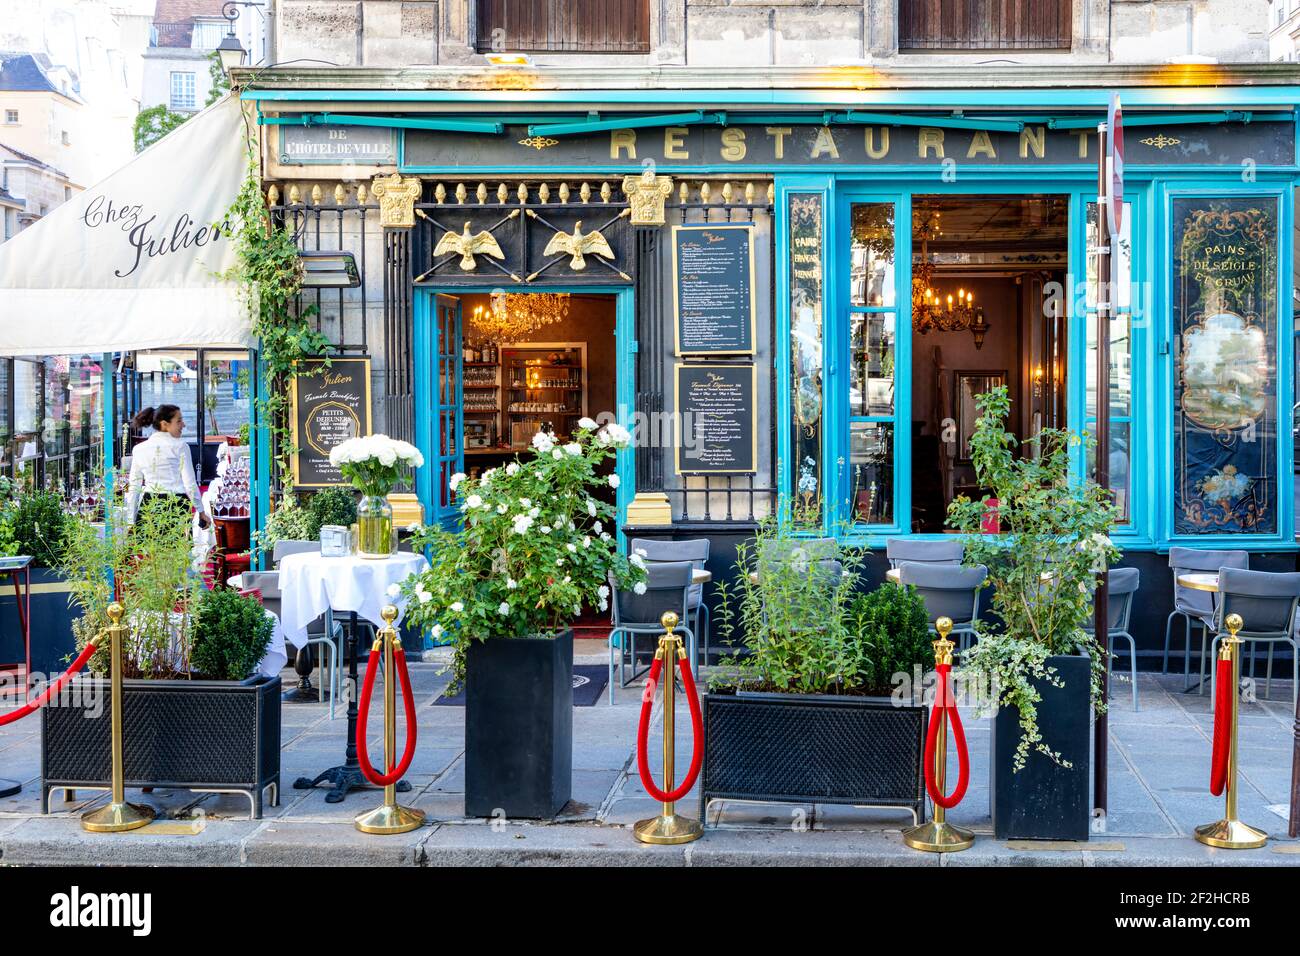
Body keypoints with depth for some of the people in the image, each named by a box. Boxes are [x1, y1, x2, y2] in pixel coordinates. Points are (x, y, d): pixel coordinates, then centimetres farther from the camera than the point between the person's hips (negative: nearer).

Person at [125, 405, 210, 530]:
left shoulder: (138, 449, 11)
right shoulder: (180, 446, -1)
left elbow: (133, 488, 11)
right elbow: (190, 484, -4)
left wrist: (131, 522, 15)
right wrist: (201, 511, 5)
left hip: (149, 505, 3)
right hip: (177, 505, -3)